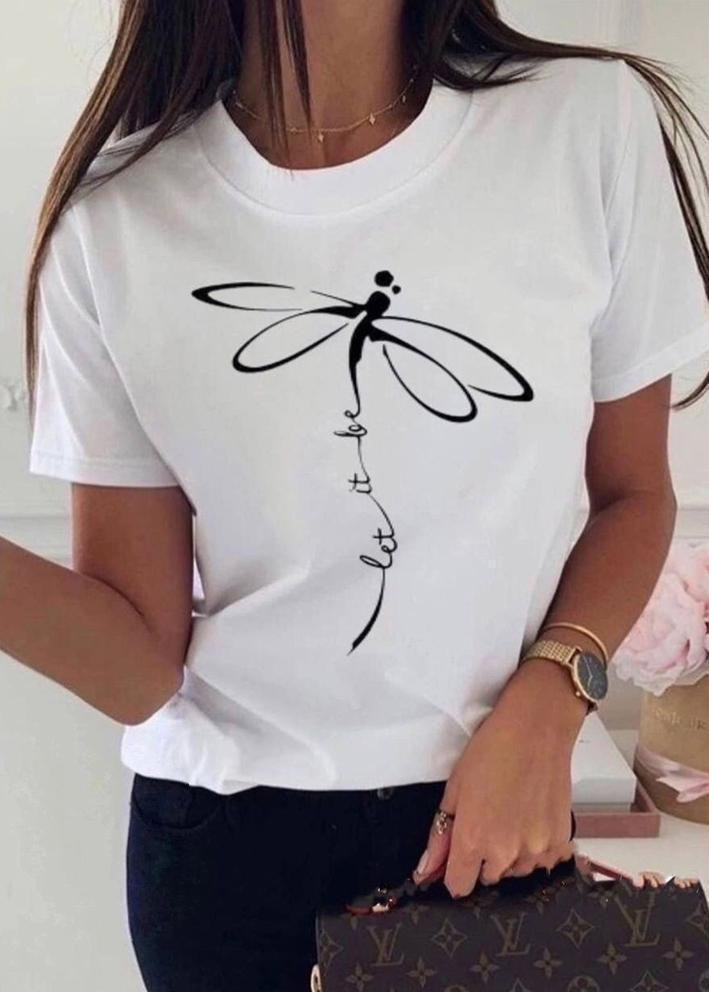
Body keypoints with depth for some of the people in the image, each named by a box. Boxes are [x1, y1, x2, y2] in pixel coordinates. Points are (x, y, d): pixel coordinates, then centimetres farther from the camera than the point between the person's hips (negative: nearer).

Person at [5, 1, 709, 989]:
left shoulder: (596, 121, -11)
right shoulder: (114, 221, -12)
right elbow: (142, 664, -12)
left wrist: (547, 704, -15)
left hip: (499, 824, 1)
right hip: (220, 830, 0)